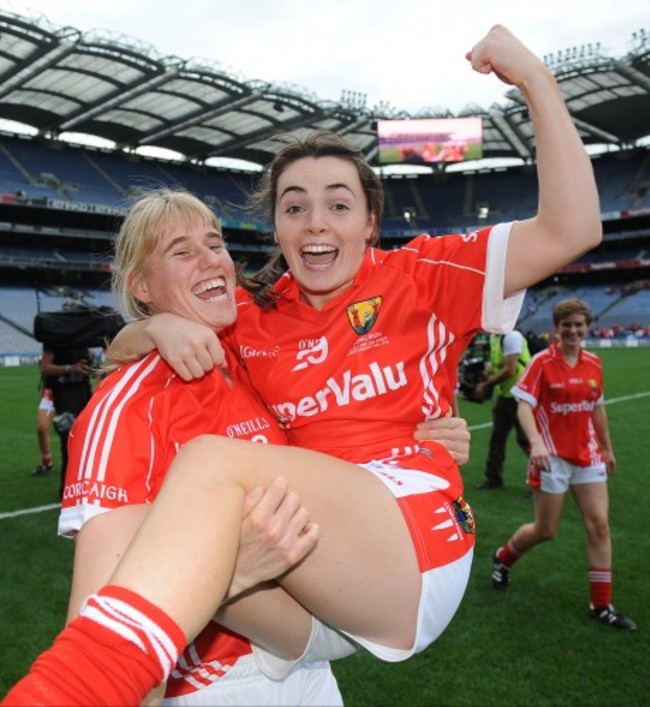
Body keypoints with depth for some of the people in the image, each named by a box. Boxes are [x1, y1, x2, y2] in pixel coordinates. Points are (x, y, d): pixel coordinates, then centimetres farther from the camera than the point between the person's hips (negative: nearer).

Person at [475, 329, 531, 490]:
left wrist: (487, 383, -15)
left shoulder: (511, 336, -20)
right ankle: (493, 478, 24)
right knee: (497, 437, 13)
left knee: (525, 439, -3)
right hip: (504, 394, 9)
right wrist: (485, 378, 1)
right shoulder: (494, 337, 8)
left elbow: (509, 370, -24)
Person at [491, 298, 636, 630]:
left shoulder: (593, 363, 5)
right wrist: (536, 442, -34)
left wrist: (607, 448, 20)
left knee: (599, 526, 1)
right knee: (545, 530, 5)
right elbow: (524, 404, -18)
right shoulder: (542, 362, -11)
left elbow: (597, 408, 16)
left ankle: (602, 605, 14)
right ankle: (503, 558, 35)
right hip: (552, 457, -5)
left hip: (588, 456, 5)